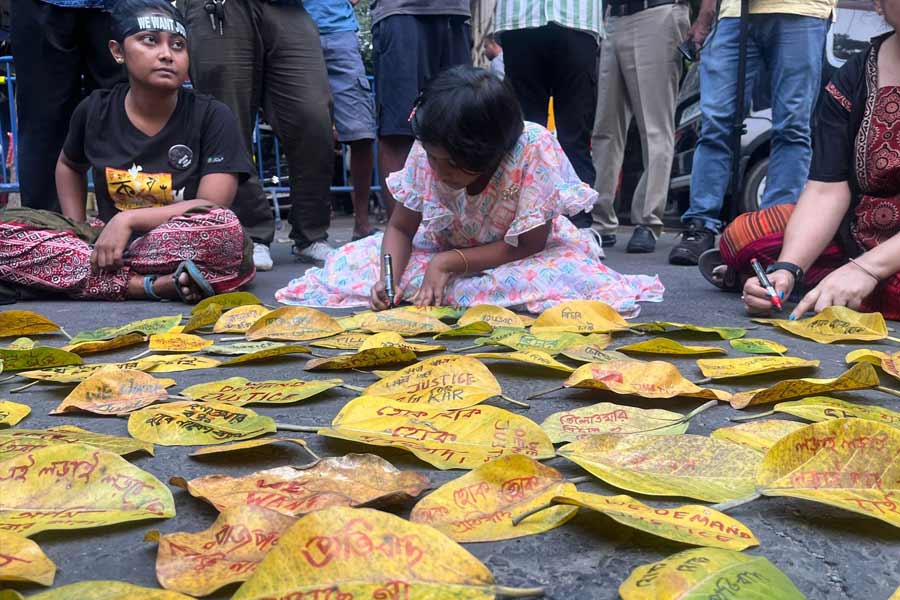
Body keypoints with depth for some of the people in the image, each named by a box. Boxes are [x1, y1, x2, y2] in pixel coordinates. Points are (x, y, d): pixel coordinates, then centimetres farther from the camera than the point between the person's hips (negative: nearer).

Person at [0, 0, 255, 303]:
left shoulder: (213, 116, -7)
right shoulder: (94, 111, 4)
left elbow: (213, 208, -16)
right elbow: (69, 165, 25)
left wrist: (128, 219, -21)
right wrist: (77, 232, 10)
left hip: (184, 250, -3)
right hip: (105, 244, 3)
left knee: (223, 230, -37)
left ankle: (74, 272, -23)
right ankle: (151, 286, -28)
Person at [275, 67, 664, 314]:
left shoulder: (534, 150, -33)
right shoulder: (425, 153, -23)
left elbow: (527, 245, -27)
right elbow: (401, 228, -11)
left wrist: (447, 263, -32)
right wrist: (390, 277, -32)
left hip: (518, 254, -2)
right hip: (446, 250, 3)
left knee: (569, 279, -37)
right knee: (351, 265, -11)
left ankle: (450, 292, -18)